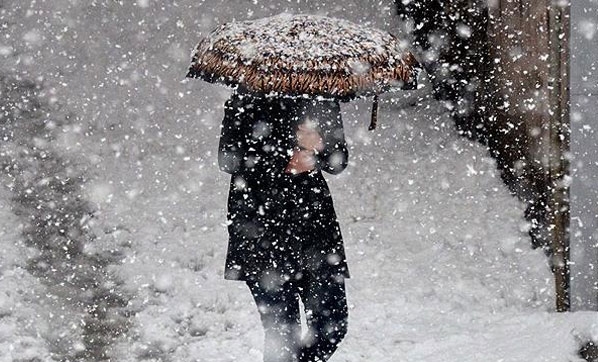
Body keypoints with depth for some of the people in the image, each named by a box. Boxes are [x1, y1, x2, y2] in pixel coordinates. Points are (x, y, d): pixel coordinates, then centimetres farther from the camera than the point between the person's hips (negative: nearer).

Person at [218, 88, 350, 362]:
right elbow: (229, 160, -6)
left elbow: (339, 161, 8)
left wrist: (318, 148, -15)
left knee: (333, 325, 0)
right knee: (281, 330, -7)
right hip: (259, 219, -4)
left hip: (313, 216, 4)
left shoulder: (321, 99, 10)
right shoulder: (246, 101, -2)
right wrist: (285, 164, -17)